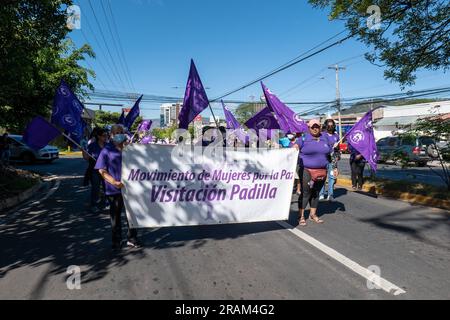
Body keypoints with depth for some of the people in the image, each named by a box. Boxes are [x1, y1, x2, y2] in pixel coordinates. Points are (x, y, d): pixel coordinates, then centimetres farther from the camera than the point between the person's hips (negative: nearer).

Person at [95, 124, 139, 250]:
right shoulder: (107, 150, -3)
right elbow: (102, 171, -6)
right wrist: (114, 182, -19)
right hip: (114, 189, -2)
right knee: (115, 216, 11)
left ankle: (132, 239, 26)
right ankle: (116, 241, 27)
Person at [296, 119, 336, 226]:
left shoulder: (325, 139, 12)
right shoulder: (304, 139, -2)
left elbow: (330, 154, 17)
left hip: (321, 171, 5)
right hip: (306, 171, -5)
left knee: (316, 193, 13)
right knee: (305, 193, -5)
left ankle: (313, 214, 26)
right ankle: (301, 216, 5)